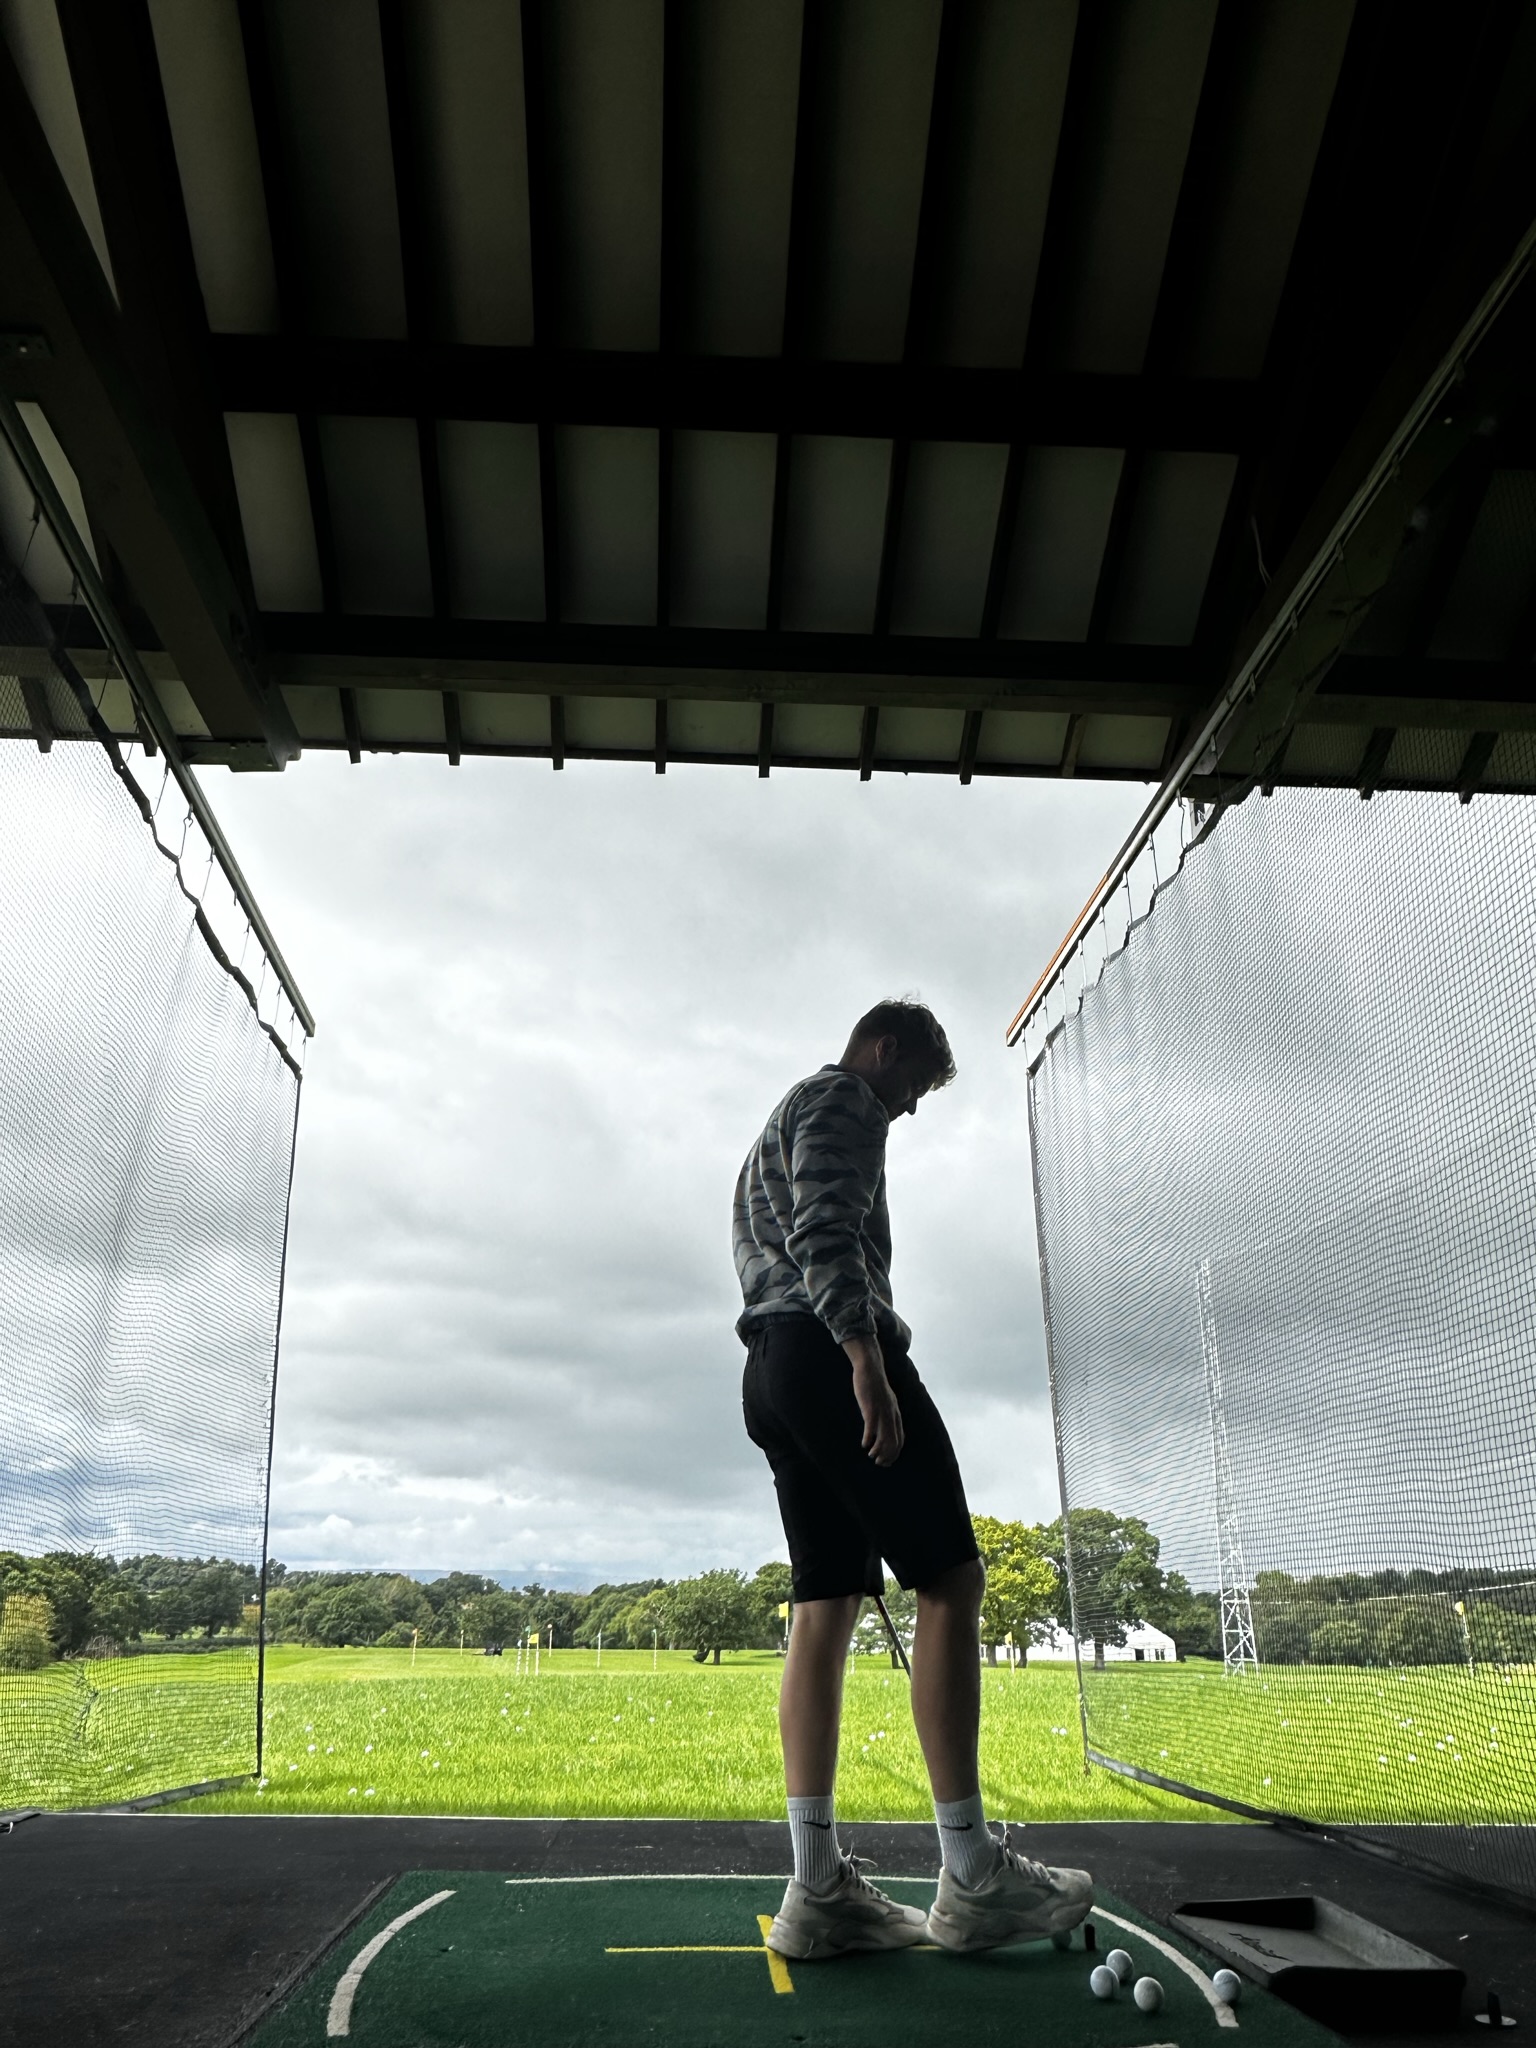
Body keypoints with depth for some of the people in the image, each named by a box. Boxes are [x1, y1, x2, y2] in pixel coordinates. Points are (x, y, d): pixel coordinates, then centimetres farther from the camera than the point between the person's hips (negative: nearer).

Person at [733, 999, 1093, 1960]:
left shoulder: (781, 1126, 31)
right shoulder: (842, 1102, 0)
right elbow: (825, 1230, -18)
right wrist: (865, 1352, -28)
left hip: (772, 1368, 10)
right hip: (831, 1353, -10)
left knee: (827, 1604, 5)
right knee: (949, 1580, -8)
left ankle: (818, 1891, 3)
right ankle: (973, 1879, -6)